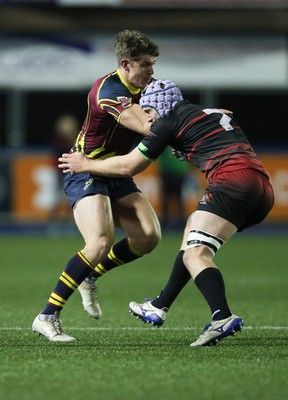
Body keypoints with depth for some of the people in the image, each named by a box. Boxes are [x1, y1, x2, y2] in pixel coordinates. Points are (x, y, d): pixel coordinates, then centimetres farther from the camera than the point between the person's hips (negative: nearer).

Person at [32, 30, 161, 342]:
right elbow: (148, 127, -37)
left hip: (117, 175, 9)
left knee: (148, 236, -5)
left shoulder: (144, 88, 3)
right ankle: (47, 317, -19)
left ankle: (90, 277, 18)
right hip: (85, 173, -8)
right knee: (101, 242, -26)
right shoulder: (109, 90, -26)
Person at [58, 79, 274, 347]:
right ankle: (160, 307, 28)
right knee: (193, 227, 25)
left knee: (194, 254, -15)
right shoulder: (210, 113, 28)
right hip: (263, 188, 9)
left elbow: (127, 166, 13)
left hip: (232, 179, -9)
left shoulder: (170, 121, 6)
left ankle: (223, 317, -37)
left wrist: (86, 164, 26)